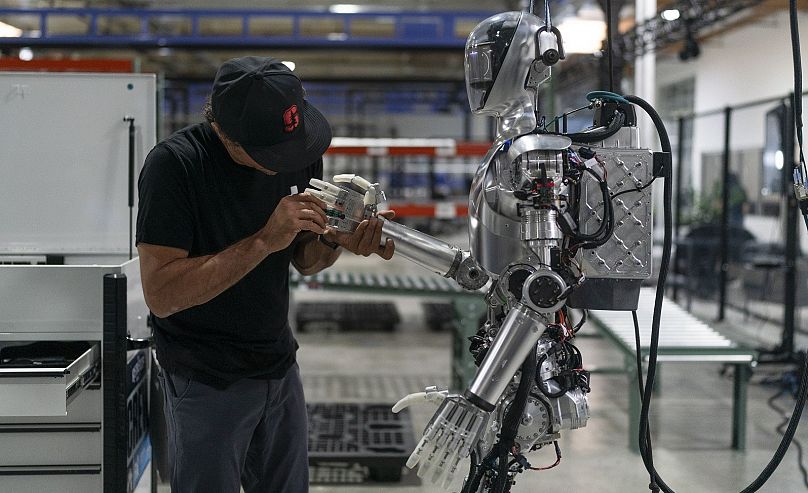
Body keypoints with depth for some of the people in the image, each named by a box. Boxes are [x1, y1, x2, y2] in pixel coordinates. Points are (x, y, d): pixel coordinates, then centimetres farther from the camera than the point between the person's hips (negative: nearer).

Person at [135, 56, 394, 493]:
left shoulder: (300, 148, -3)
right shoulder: (174, 164, -21)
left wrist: (334, 241, -16)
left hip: (280, 367, 5)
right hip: (207, 381, -5)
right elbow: (161, 295, -27)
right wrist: (264, 241, -32)